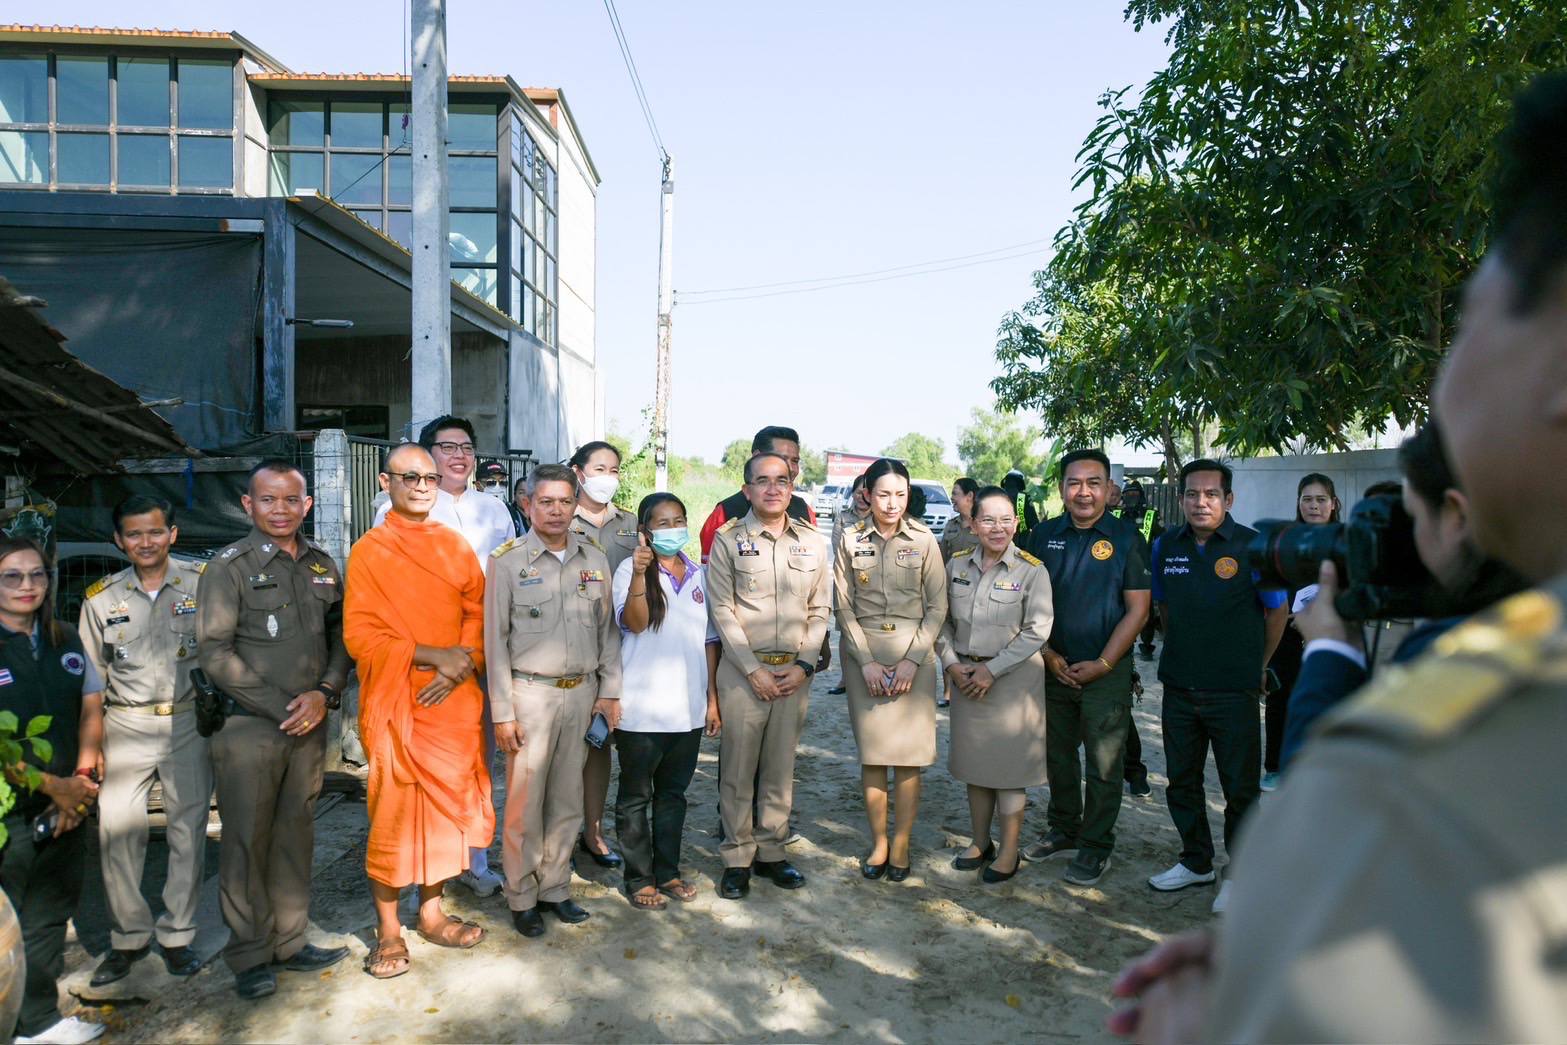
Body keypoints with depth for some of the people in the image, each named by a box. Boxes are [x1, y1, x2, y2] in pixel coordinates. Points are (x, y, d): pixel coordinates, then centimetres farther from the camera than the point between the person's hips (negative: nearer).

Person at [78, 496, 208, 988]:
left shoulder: (202, 583, -2)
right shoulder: (101, 598, 6)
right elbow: (89, 678, 11)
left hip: (189, 721, -2)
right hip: (125, 725, 2)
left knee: (189, 829, 5)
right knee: (115, 831, -1)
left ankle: (177, 934, 20)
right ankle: (128, 937, 17)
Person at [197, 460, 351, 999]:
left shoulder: (322, 566, 9)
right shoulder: (229, 567, -4)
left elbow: (341, 635, 11)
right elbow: (214, 651, -9)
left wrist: (324, 694, -5)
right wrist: (279, 707, -11)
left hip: (310, 725, 4)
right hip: (249, 726, -4)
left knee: (296, 835, 12)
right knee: (247, 840, 3)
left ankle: (290, 942, 25)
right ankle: (249, 956, 17)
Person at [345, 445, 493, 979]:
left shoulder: (456, 545, 9)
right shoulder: (368, 551, -3)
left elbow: (478, 612, 8)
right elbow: (360, 635, -9)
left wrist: (462, 663, -9)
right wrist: (432, 655, -16)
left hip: (453, 700, 4)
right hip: (395, 703, -4)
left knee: (447, 805, 11)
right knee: (392, 813, 0)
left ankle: (432, 912, 28)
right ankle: (388, 930, 16)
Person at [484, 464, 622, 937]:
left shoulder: (594, 560, 7)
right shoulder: (507, 560, -4)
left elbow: (608, 630, 12)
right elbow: (495, 638, -4)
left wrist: (610, 691, 7)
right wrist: (502, 712, -7)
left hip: (582, 692, 4)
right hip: (530, 692, -3)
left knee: (568, 800, 11)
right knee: (525, 802, 3)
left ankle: (555, 888, 26)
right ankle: (522, 898, 18)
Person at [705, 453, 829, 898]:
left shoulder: (812, 542, 7)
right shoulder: (728, 539, -2)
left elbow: (819, 611, 9)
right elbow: (722, 611, -5)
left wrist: (804, 665, -2)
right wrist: (753, 669, -10)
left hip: (795, 672, 3)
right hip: (743, 669, -3)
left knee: (780, 766, 10)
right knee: (738, 768, 3)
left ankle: (770, 851, 23)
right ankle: (737, 858, 16)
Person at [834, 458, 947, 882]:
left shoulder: (924, 540, 0)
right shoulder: (851, 540, 1)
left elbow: (937, 606, -1)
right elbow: (844, 607, 0)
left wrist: (912, 660, -10)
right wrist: (866, 662, -8)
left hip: (914, 653, 0)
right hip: (863, 653, 1)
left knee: (909, 755, 0)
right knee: (871, 752, 4)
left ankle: (901, 844, 13)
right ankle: (878, 843, 17)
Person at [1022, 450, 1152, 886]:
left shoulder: (1126, 538, -5)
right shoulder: (1044, 535, 4)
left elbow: (1137, 609, -7)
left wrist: (1102, 664, -11)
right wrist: (1048, 655, -4)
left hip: (1106, 671, -3)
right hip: (1055, 667, 4)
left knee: (1103, 764, 3)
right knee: (1057, 755, 14)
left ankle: (1095, 846, 17)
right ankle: (1063, 828, 31)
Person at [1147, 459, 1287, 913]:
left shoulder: (1253, 546, -11)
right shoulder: (1166, 546, 2)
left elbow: (1277, 611, 1)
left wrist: (1256, 666, 8)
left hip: (1234, 691, -4)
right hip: (1179, 687, 4)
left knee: (1241, 787, 6)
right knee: (1181, 781, 15)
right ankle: (1196, 862, 33)